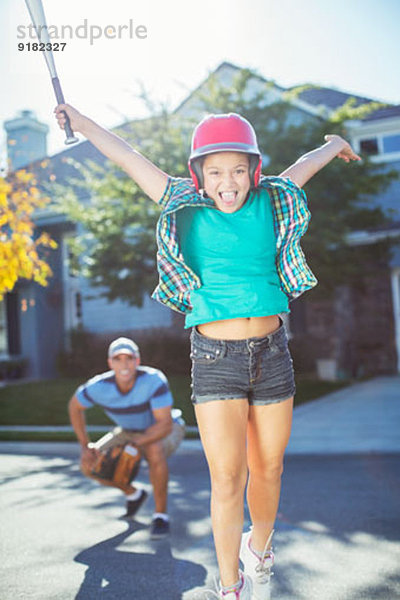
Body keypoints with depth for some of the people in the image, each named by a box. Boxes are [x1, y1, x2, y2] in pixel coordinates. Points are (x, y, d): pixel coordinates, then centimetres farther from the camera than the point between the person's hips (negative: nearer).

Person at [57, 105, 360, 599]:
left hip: (271, 354, 3)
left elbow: (306, 165, 24)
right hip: (215, 359, -2)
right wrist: (83, 124, 15)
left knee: (267, 469, 13)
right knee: (226, 478, -5)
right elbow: (130, 159, 6)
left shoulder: (270, 202, 5)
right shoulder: (187, 209, 0)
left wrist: (337, 143, 42)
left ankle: (260, 550, 42)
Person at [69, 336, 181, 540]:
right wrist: (85, 446, -8)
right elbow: (74, 406, -4)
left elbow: (165, 425, -37)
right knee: (89, 465, -10)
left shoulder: (154, 380, -35)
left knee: (154, 450, -39)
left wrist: (134, 446, -45)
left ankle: (161, 514, -19)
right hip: (130, 431, 5)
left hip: (163, 431, -4)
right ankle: (133, 493, 17)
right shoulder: (99, 387, -25)